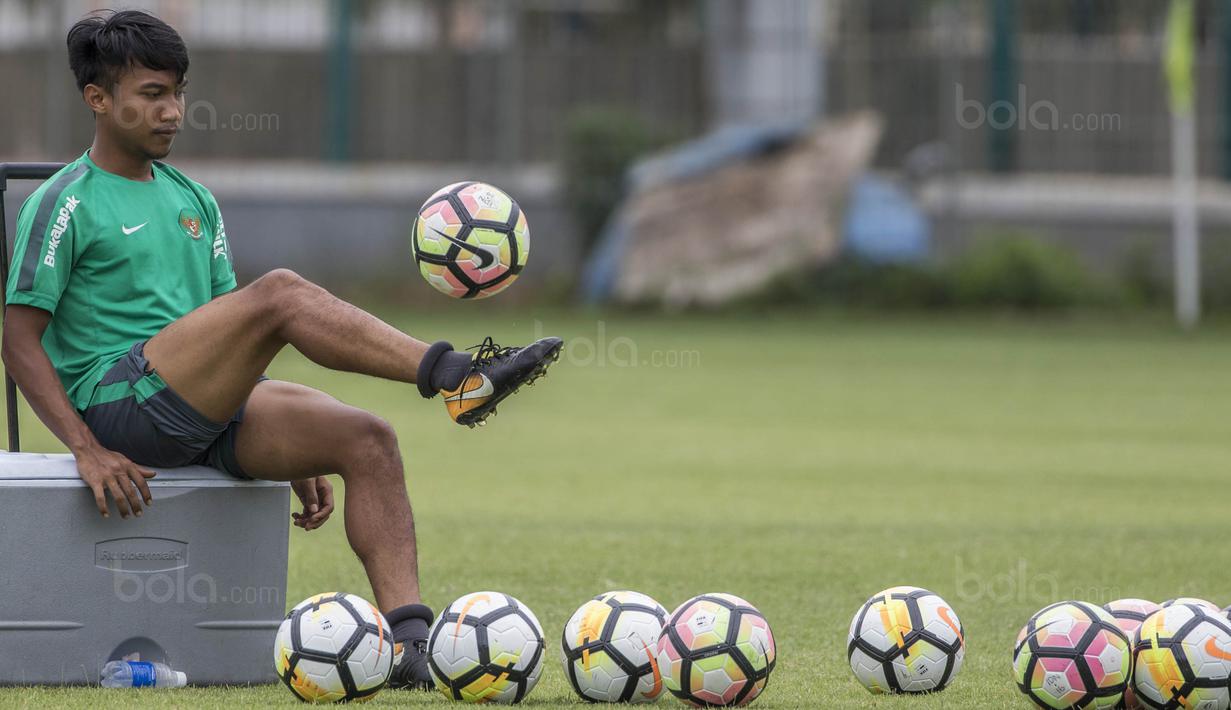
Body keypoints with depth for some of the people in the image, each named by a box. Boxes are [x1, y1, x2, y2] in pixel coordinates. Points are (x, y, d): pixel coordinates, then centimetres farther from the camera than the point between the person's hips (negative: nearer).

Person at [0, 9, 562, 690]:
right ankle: (455, 376, -31)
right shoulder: (64, 205, 0)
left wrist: (296, 454, 16)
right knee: (281, 291, -26)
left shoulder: (193, 199, 22)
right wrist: (88, 451, -16)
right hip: (120, 400, -7)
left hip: (207, 415, 7)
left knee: (367, 440, -18)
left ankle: (408, 636, -27)